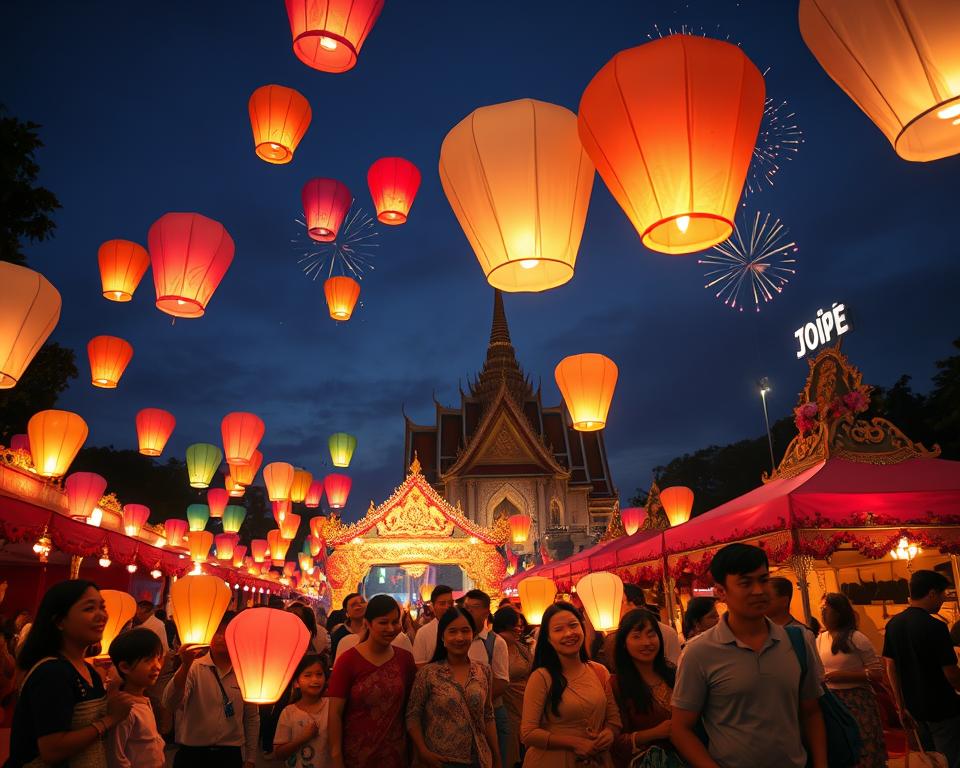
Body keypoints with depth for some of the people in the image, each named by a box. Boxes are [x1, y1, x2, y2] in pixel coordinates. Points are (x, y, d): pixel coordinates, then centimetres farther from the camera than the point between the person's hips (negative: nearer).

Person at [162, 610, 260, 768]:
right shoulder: (193, 668, -7)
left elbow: (252, 718, 7)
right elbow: (170, 703, -22)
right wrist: (185, 666, -34)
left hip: (231, 755, 2)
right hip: (192, 754, -2)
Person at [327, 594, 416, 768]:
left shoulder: (405, 658, -2)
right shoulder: (348, 660, -12)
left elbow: (410, 706, 6)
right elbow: (335, 713, -10)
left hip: (394, 752, 3)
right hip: (356, 753, -2)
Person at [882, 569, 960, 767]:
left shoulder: (893, 624, 1)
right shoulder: (935, 627, -20)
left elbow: (890, 666, 5)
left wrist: (902, 705, 13)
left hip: (915, 707, 7)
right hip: (942, 709, -7)